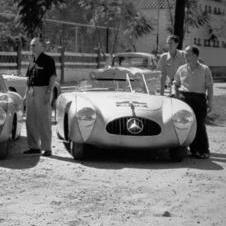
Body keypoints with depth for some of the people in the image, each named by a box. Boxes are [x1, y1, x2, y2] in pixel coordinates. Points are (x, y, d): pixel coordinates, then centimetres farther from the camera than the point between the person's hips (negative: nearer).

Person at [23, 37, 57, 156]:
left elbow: (53, 77, -10)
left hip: (43, 90, -7)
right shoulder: (32, 61, 15)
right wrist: (26, 94, 14)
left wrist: (48, 92, -18)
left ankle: (47, 148, -2)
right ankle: (34, 146, 17)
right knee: (30, 120, 8)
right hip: (31, 92, 7)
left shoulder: (48, 60, -6)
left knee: (44, 121, -6)